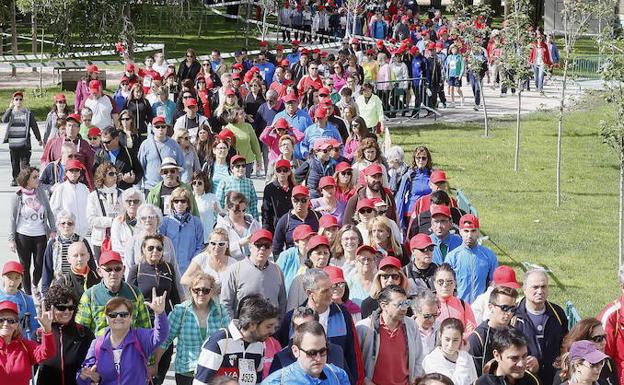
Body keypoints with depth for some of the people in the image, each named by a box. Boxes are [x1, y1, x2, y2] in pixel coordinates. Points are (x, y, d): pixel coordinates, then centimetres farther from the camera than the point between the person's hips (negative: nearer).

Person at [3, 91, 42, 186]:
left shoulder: (28, 113, 3)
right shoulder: (10, 112, 6)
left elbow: (34, 126, 6)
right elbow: (4, 120, -15)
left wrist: (39, 139, 6)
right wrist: (10, 108, -19)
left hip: (24, 143, -2)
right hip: (13, 143, 2)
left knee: (25, 162, -6)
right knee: (14, 163, 10)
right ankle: (15, 179, 20)